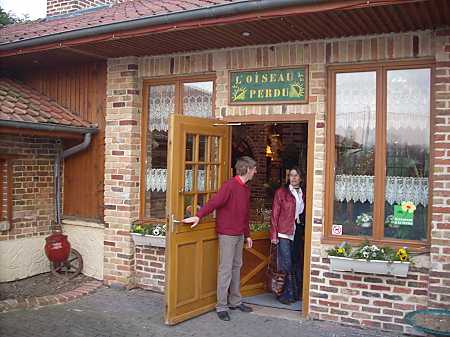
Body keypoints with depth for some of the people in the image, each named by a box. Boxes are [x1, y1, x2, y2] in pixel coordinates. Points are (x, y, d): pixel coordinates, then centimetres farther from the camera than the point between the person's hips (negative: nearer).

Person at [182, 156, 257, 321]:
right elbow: (214, 201, -26)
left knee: (236, 267, 15)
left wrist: (247, 235, 22)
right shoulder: (230, 185, -15)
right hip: (227, 234, -8)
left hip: (239, 234, 8)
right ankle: (221, 306, 7)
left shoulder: (246, 189, 12)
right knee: (225, 269, -2)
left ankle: (235, 301, 26)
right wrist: (199, 216, -36)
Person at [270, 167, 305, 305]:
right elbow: (275, 214, -2)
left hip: (298, 233, 4)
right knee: (287, 265, -4)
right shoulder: (281, 192, 0)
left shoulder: (303, 194, 12)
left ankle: (296, 293, 19)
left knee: (298, 264, 7)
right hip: (284, 232, -4)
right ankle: (288, 294, 7)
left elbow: (305, 213, 13)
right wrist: (274, 234, -7)